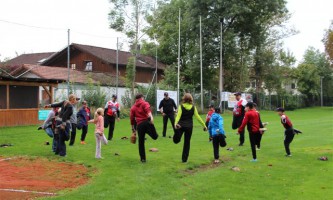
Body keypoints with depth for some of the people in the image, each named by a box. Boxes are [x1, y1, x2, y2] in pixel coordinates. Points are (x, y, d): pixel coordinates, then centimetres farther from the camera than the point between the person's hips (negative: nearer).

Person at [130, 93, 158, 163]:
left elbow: (132, 119, 17)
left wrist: (133, 130, 24)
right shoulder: (145, 103, 11)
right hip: (147, 122, -3)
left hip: (139, 125, 3)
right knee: (155, 136, 2)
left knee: (141, 142, 11)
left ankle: (143, 158, 14)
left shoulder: (133, 107, 21)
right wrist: (151, 117, -29)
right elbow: (148, 109, -12)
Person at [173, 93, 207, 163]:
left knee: (176, 140, 7)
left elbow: (178, 115, -19)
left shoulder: (181, 106, -4)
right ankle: (184, 159, 13)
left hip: (180, 125, -1)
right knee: (187, 143, 10)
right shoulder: (193, 107, 1)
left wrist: (176, 123, -31)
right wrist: (204, 125, 4)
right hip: (189, 126, 2)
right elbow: (198, 117, 0)